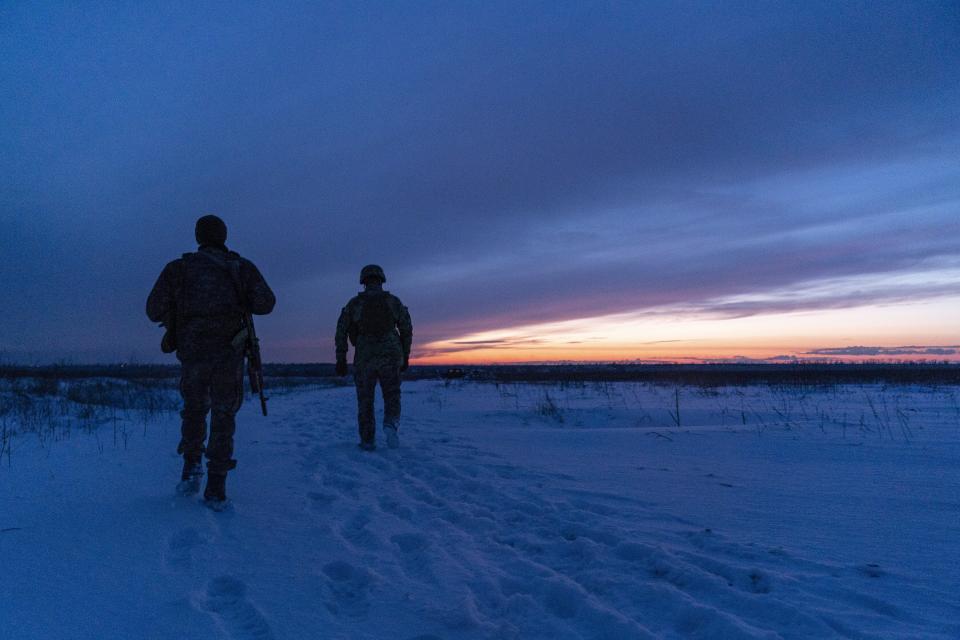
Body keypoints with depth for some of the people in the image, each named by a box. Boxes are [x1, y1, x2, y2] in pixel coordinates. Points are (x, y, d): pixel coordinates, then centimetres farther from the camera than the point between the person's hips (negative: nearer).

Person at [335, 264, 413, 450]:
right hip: (390, 356, 0)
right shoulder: (394, 301, 6)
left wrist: (341, 359, 5)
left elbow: (341, 332, 0)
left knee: (365, 400, 14)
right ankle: (390, 425, -14)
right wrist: (405, 357, 15)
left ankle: (368, 441, 13)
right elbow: (407, 330, 6)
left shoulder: (354, 303, 4)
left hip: (364, 359, 0)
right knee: (392, 396, 13)